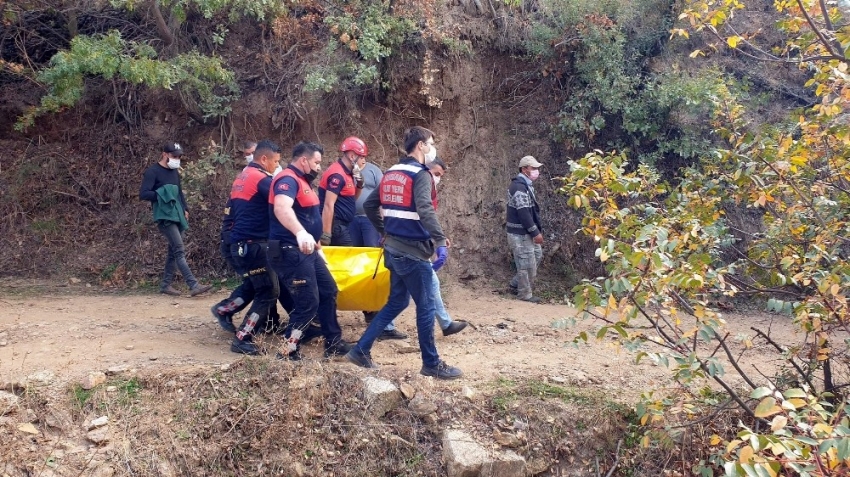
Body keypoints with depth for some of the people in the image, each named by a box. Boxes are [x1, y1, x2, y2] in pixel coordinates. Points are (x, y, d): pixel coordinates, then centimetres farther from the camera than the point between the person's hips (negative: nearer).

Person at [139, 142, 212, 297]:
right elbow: (143, 194, -14)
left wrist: (185, 209, 17)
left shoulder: (174, 171, 17)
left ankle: (166, 284, 20)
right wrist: (161, 195, -23)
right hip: (165, 217, -8)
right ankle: (194, 285, -21)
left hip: (178, 216, 8)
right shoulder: (152, 172, -7)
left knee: (173, 251, 10)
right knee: (179, 251, -14)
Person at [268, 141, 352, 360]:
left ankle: (333, 343, 26)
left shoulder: (301, 181, 17)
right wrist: (300, 233, -54)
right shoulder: (288, 180, -17)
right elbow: (281, 208, -39)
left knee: (328, 291, 16)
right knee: (308, 303, -9)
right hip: (290, 251, -11)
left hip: (306, 250, 11)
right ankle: (287, 354, 3)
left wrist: (315, 240, 34)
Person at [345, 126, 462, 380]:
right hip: (413, 252, -8)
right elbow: (425, 210, -30)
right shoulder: (420, 175, -13)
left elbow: (369, 205, 18)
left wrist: (384, 230, 27)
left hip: (394, 249, 9)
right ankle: (432, 364, 13)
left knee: (396, 302, 18)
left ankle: (361, 350, 18)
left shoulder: (390, 174, 13)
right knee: (426, 306, 3)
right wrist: (441, 242, -35)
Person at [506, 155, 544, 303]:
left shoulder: (526, 185, 13)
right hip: (520, 233, -10)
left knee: (537, 255, 19)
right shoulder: (519, 186, -21)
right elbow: (523, 212, -25)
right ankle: (525, 294, 12)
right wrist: (536, 232, -22)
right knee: (527, 263, -2)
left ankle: (516, 284, 27)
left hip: (527, 231, 10)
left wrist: (537, 230, 17)